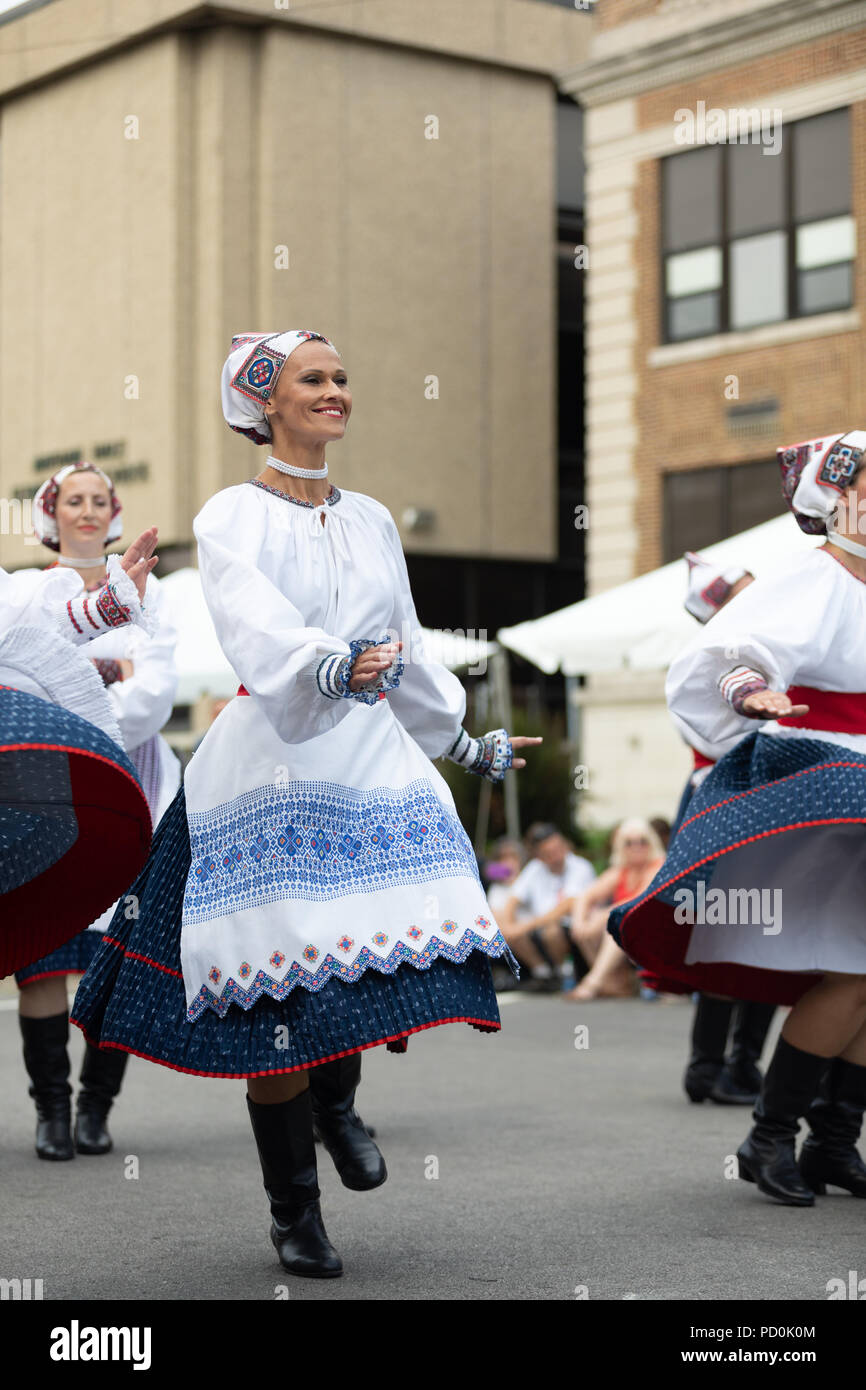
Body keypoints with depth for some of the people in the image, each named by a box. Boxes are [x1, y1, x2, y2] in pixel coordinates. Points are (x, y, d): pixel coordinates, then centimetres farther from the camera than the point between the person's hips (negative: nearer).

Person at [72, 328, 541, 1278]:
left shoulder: (371, 520, 17)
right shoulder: (232, 517, -1)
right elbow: (254, 620, -21)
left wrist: (467, 744, 32)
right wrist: (330, 666, -40)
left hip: (374, 758, 5)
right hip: (273, 763, -4)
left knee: (401, 948, -12)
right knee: (278, 984, -6)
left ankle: (335, 1102, 21)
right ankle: (293, 1210, 10)